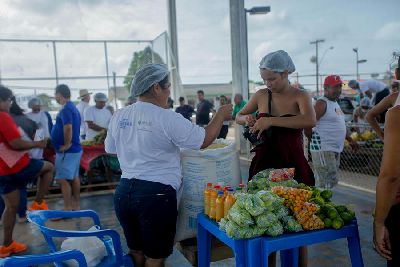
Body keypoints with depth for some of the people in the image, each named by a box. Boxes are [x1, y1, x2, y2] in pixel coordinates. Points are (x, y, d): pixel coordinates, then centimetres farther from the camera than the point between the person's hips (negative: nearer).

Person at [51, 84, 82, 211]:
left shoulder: (66, 109, -17)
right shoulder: (73, 107, 14)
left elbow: (68, 128, -30)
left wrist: (66, 144, -20)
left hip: (67, 151, -10)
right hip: (75, 148, 10)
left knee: (63, 179, -5)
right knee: (74, 177, 14)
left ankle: (68, 209, -1)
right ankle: (76, 206, 22)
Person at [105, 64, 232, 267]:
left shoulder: (119, 117, 4)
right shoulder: (168, 118, -14)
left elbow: (111, 149, 18)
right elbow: (204, 140, -9)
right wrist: (220, 116, 7)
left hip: (124, 191, 6)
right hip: (156, 195, -6)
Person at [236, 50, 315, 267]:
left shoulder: (299, 96, -6)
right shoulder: (261, 95, 5)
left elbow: (310, 120, -27)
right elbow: (238, 116, 19)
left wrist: (271, 120, -31)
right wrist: (246, 119, -5)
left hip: (292, 164, -3)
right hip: (264, 162, 3)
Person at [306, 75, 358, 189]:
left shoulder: (335, 103, 17)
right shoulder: (322, 103, -13)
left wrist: (350, 140, 26)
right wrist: (316, 141, -10)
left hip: (336, 150, 10)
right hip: (323, 150, -10)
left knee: (332, 182, 15)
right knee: (326, 185, -9)